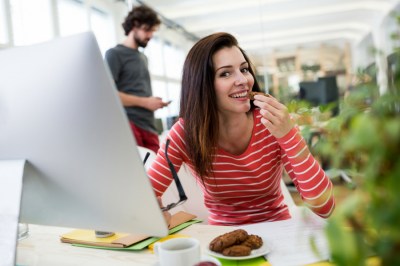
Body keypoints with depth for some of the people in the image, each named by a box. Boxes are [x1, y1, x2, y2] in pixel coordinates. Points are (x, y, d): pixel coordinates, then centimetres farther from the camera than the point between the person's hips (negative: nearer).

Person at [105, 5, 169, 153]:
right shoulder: (114, 54, 0)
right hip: (127, 123, -6)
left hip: (149, 126, 7)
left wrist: (154, 102, 6)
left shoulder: (143, 58, 22)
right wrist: (144, 102, -10)